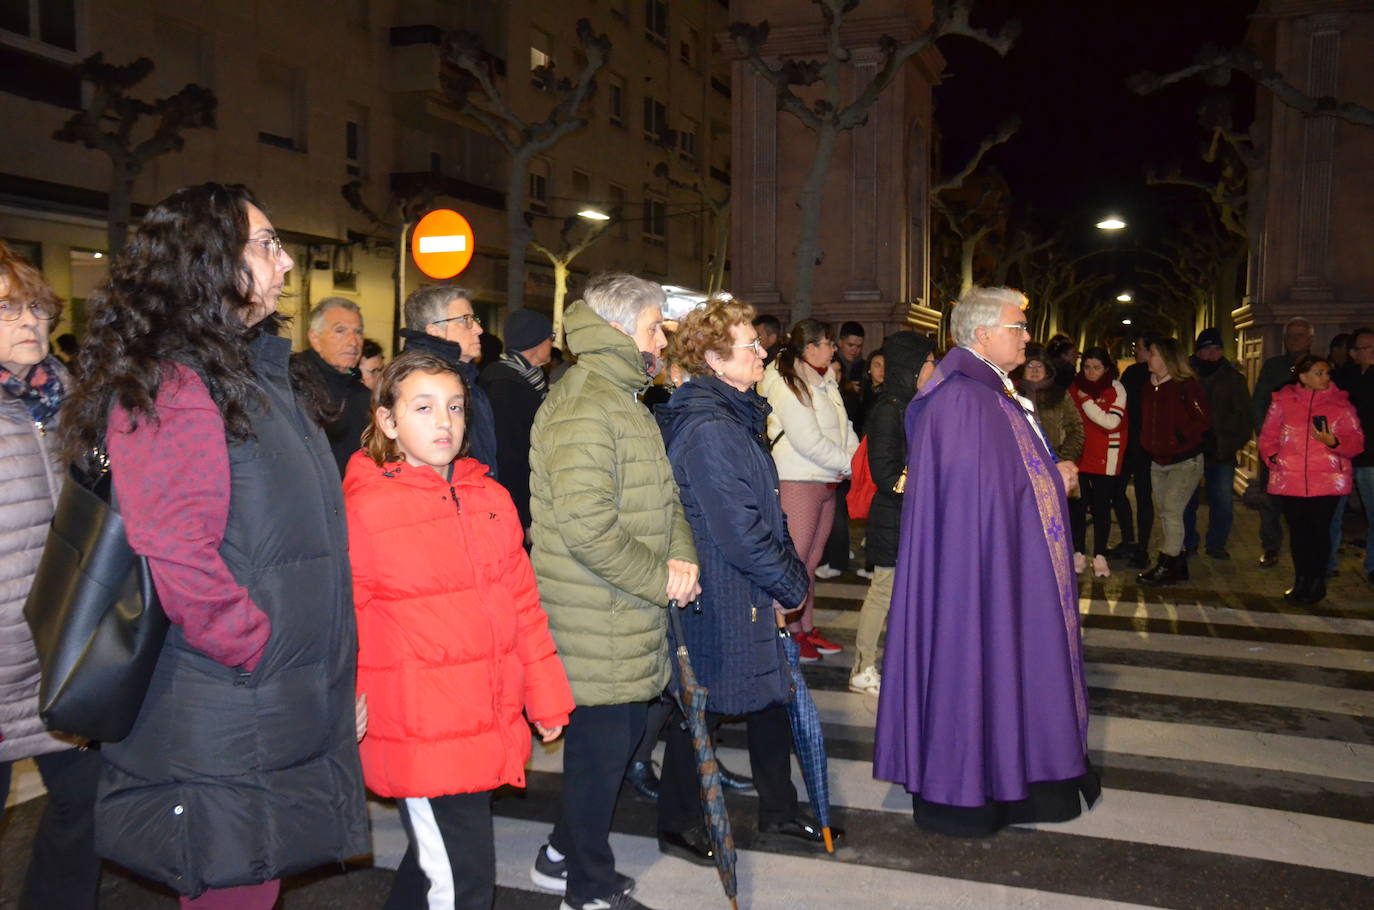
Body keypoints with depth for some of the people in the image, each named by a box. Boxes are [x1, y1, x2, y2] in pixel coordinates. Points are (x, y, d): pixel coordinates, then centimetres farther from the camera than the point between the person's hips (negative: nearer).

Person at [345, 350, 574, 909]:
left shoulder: (490, 498, 6)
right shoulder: (362, 509, -10)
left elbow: (522, 602, 11)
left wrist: (546, 697, 14)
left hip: (492, 725, 6)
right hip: (420, 733, -6)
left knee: (433, 858, 22)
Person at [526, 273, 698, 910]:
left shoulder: (623, 400, 16)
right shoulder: (584, 408, -20)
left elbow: (662, 494, 16)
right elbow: (586, 528, -27)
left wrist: (681, 555, -2)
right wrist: (660, 578, -17)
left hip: (627, 618, 10)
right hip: (595, 624, -10)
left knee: (621, 734, 20)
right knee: (602, 745, 5)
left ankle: (564, 855, 39)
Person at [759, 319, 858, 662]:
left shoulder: (824, 382, 12)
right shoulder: (787, 386, -15)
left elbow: (844, 427, 16)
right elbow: (809, 442, -19)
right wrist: (851, 465, -12)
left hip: (826, 480, 9)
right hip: (798, 482, -8)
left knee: (811, 561, 14)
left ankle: (807, 628, 24)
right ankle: (791, 634, 8)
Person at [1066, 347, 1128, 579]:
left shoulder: (1115, 389, -4)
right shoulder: (1074, 387, 6)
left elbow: (1112, 422, -16)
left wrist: (1087, 402, -17)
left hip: (1106, 458, -3)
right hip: (1079, 455, 3)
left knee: (1102, 507, 2)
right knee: (1077, 505, 4)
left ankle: (1100, 556, 10)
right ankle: (1078, 553, 15)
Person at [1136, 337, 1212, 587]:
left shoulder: (1187, 386, -13)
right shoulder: (1150, 388, 9)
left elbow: (1203, 421, -15)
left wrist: (1179, 441, -15)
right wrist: (1148, 443, 8)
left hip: (1184, 461, -8)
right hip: (1158, 461, 8)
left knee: (1171, 510, -12)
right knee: (1163, 511, 10)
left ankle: (1166, 567, -6)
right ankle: (1178, 565, 20)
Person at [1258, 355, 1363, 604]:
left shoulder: (1340, 403, 5)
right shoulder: (1283, 401, 6)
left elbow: (1356, 441, 1)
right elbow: (1268, 436, 9)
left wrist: (1333, 442, -17)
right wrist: (1272, 457, -8)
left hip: (1326, 482, -1)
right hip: (1289, 480, 1)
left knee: (1319, 531, 1)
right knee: (1298, 531, 8)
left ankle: (1317, 582, 16)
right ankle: (1301, 581, 23)